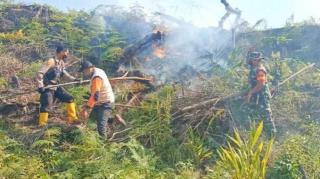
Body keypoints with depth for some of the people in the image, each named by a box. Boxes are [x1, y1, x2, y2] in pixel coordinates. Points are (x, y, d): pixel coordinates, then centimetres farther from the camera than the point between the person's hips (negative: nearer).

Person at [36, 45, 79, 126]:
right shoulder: (51, 61, -20)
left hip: (56, 87, 9)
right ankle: (42, 126, -4)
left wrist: (73, 79, 18)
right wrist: (40, 86, -32)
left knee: (69, 98, 10)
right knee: (46, 107, -12)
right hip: (47, 88, -9)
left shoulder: (61, 62, 6)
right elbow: (40, 73, -24)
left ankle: (72, 119, 19)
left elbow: (64, 72, 24)